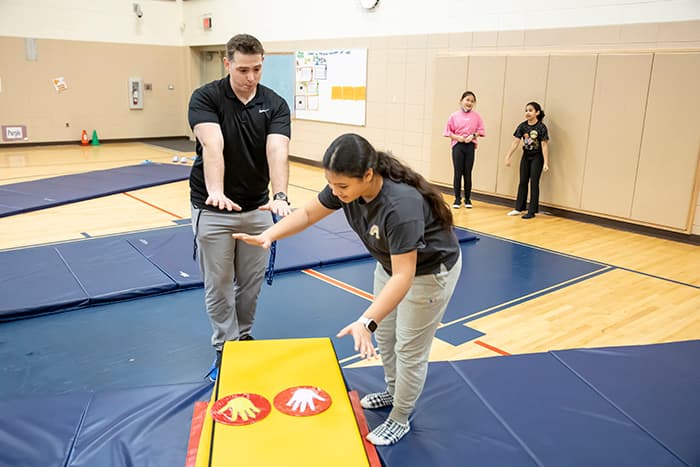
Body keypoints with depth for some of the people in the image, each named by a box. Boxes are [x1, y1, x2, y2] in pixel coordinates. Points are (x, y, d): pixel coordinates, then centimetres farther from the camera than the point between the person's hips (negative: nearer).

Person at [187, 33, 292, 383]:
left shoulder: (275, 104, -7)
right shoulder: (205, 98, -13)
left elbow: (277, 151, -23)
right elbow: (212, 146, -30)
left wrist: (280, 195, -41)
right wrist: (215, 191, -48)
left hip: (257, 208, 3)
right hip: (213, 209, -2)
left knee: (251, 282, 13)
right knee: (218, 284, 8)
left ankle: (244, 336, 35)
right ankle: (225, 346, 25)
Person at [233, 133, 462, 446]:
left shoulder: (400, 205, -42)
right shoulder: (347, 186, -20)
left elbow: (404, 276, -41)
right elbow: (308, 213, -7)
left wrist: (367, 322, -48)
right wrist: (269, 235, -22)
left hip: (429, 272, -7)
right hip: (391, 263, 8)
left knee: (410, 349, 5)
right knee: (385, 336, 21)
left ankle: (400, 420, 27)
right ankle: (393, 392, 46)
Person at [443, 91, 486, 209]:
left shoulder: (476, 116, 3)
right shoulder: (454, 116, 1)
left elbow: (481, 131, 5)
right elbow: (448, 132, 2)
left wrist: (473, 135, -12)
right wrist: (457, 137, -12)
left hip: (470, 146, 1)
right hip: (457, 146, -1)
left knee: (467, 173, 3)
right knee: (458, 172, 0)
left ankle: (467, 199, 15)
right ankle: (457, 199, 10)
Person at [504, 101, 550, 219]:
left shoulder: (541, 127, -16)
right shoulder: (522, 126, -5)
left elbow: (544, 145, -17)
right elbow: (515, 142, -5)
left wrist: (546, 162, -21)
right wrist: (508, 157, -10)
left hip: (537, 157, -4)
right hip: (526, 156, 5)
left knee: (534, 183, -1)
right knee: (523, 182, 9)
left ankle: (532, 211, 5)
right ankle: (519, 208, 18)